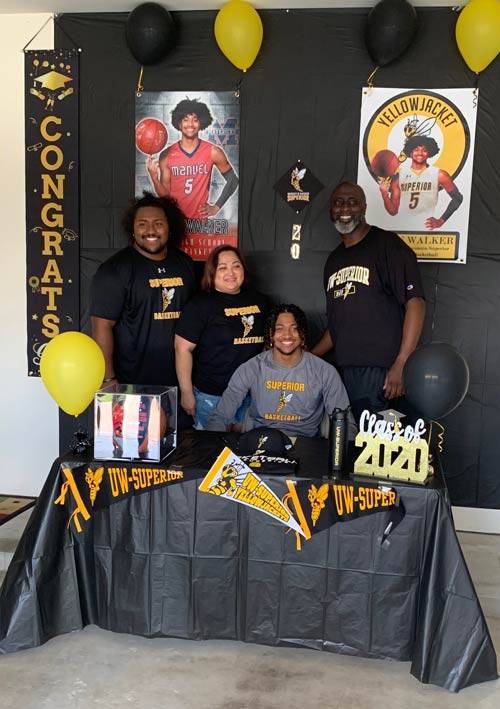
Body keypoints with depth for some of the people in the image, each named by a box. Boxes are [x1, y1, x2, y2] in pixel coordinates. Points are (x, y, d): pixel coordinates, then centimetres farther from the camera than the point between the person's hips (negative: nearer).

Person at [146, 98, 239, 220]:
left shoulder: (213, 152, -5)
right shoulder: (167, 155, -3)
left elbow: (233, 180, 7)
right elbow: (164, 194, 0)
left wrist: (216, 207, 2)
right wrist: (154, 177, -19)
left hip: (200, 219, -1)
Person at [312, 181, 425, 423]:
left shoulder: (386, 244, -2)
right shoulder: (334, 260, 19)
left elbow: (415, 303, -11)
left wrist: (402, 364, -19)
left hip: (386, 371, -6)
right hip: (347, 373, 6)